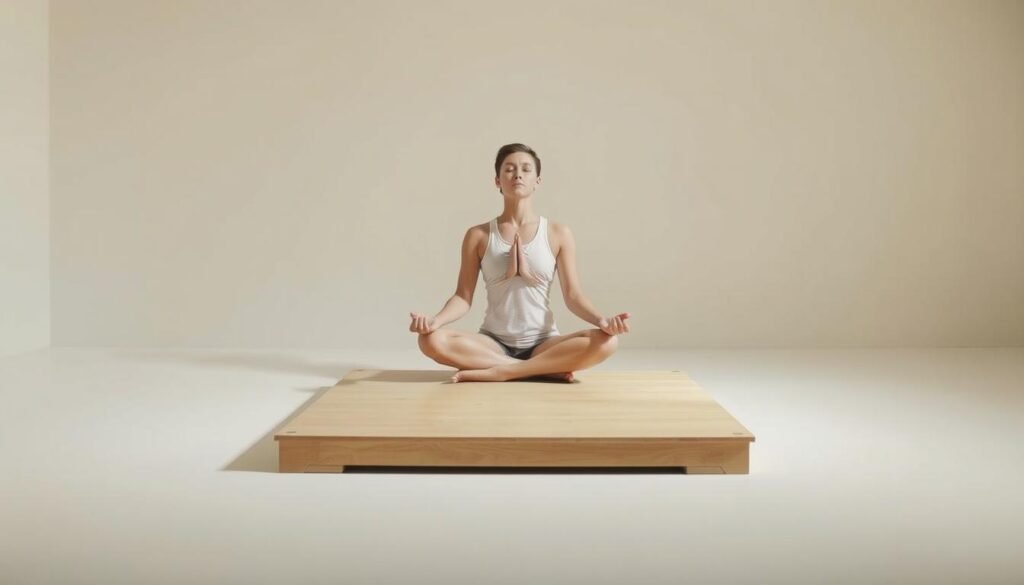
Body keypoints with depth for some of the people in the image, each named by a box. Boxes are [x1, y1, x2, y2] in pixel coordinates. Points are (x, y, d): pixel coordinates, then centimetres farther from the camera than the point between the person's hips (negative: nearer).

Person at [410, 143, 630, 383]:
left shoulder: (558, 233, 2)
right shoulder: (478, 235, 3)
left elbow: (572, 295, -2)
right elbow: (463, 297, -1)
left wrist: (601, 321, -22)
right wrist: (435, 320, -22)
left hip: (543, 343, 0)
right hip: (493, 343, 0)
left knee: (606, 341, -28)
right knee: (433, 340, -30)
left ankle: (501, 371, -25)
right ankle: (546, 368, -23)